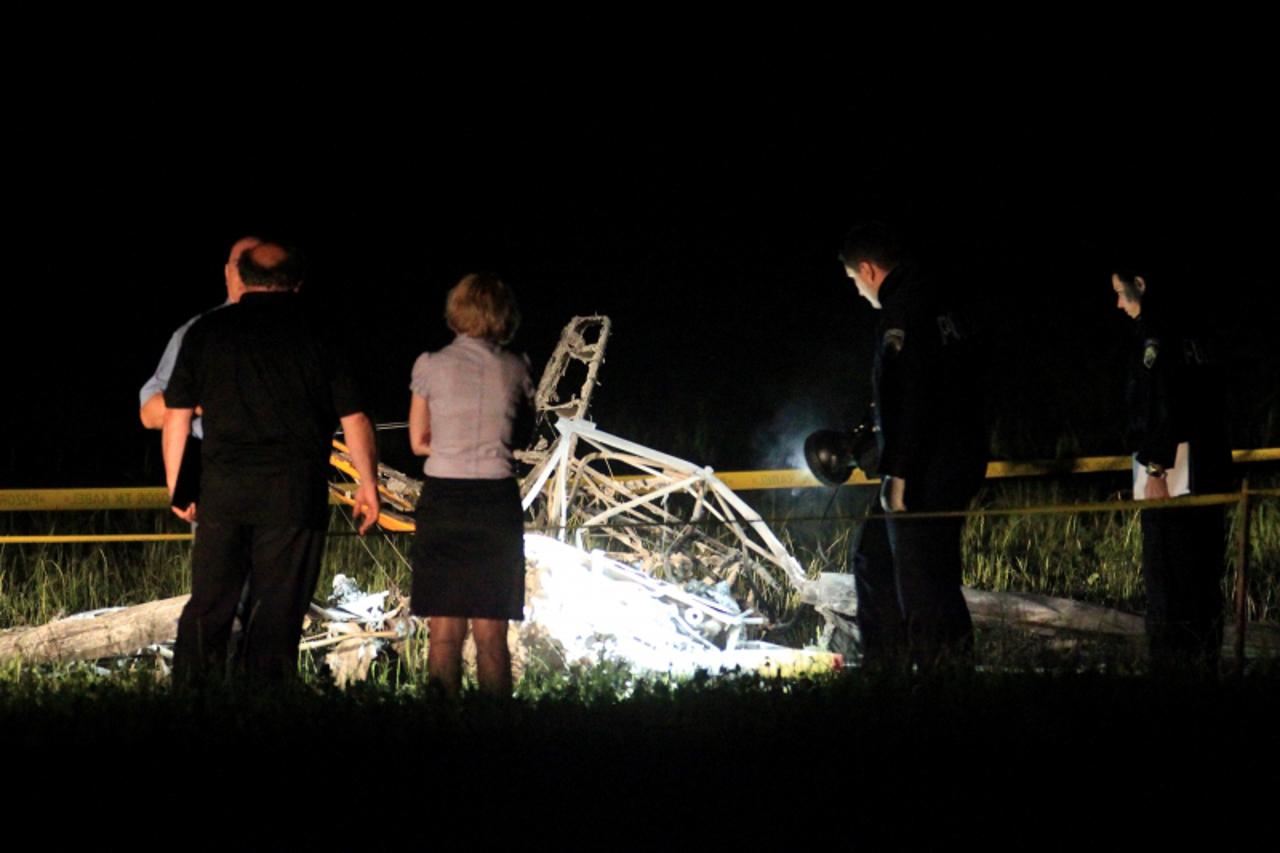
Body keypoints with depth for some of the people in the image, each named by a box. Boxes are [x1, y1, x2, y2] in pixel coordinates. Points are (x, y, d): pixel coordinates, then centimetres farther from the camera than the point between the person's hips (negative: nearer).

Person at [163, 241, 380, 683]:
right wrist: (368, 485, 12)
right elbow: (355, 419, 3)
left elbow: (175, 417, 8)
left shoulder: (207, 331, 7)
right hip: (295, 492, -1)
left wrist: (175, 485, 17)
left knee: (207, 609, 5)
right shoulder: (317, 335, 3)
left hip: (223, 488, 1)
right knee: (276, 613, 1)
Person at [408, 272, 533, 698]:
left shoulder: (430, 366, 0)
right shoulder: (516, 370, 3)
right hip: (497, 502, 1)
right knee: (491, 634, 4)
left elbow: (419, 442, 8)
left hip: (442, 501, -1)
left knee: (445, 632, 3)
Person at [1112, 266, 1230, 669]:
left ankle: (1172, 665, -12)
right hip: (1209, 475, 9)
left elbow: (1160, 404, -17)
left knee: (1167, 579, -9)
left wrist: (1155, 470, -19)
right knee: (1203, 576, 11)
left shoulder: (1154, 330, -9)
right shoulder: (1188, 331, 17)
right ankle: (1206, 663, 13)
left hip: (1172, 473, -9)